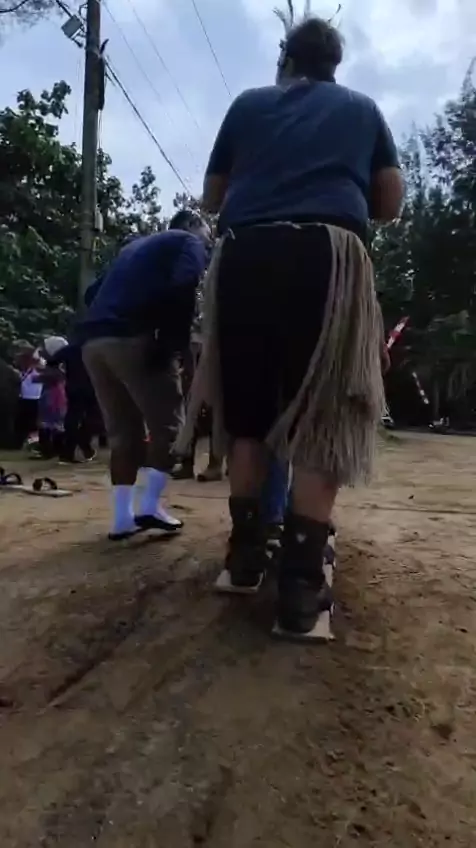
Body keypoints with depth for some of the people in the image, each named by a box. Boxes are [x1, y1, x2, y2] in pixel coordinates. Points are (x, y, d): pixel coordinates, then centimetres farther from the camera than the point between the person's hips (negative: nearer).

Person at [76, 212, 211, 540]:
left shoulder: (137, 245, 33)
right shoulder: (190, 242, 12)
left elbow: (101, 291, 29)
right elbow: (182, 288, -10)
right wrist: (172, 345, -11)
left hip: (92, 339, 7)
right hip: (132, 338, -7)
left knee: (123, 430, 13)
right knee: (167, 423, 6)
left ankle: (123, 516, 11)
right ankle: (150, 506, 1)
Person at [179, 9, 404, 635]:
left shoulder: (249, 104, 23)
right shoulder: (363, 109, 23)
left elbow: (212, 197, 26)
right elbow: (390, 201, 20)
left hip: (246, 257, 2)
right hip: (327, 256, -1)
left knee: (246, 414, 10)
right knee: (320, 419, -3)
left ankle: (246, 552, 16)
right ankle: (302, 583, -7)